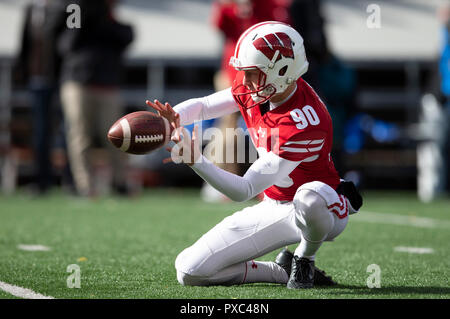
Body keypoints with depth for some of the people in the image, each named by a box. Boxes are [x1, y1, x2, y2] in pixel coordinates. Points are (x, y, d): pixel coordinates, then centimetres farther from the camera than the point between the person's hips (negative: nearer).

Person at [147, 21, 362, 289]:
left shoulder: (302, 123, -33)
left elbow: (244, 191, -32)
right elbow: (201, 106, 2)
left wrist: (196, 161, -43)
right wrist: (171, 118, -22)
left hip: (323, 211, -6)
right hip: (274, 209, 6)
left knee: (309, 197, -46)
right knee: (190, 272, -7)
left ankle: (304, 260, -12)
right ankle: (284, 272, 6)